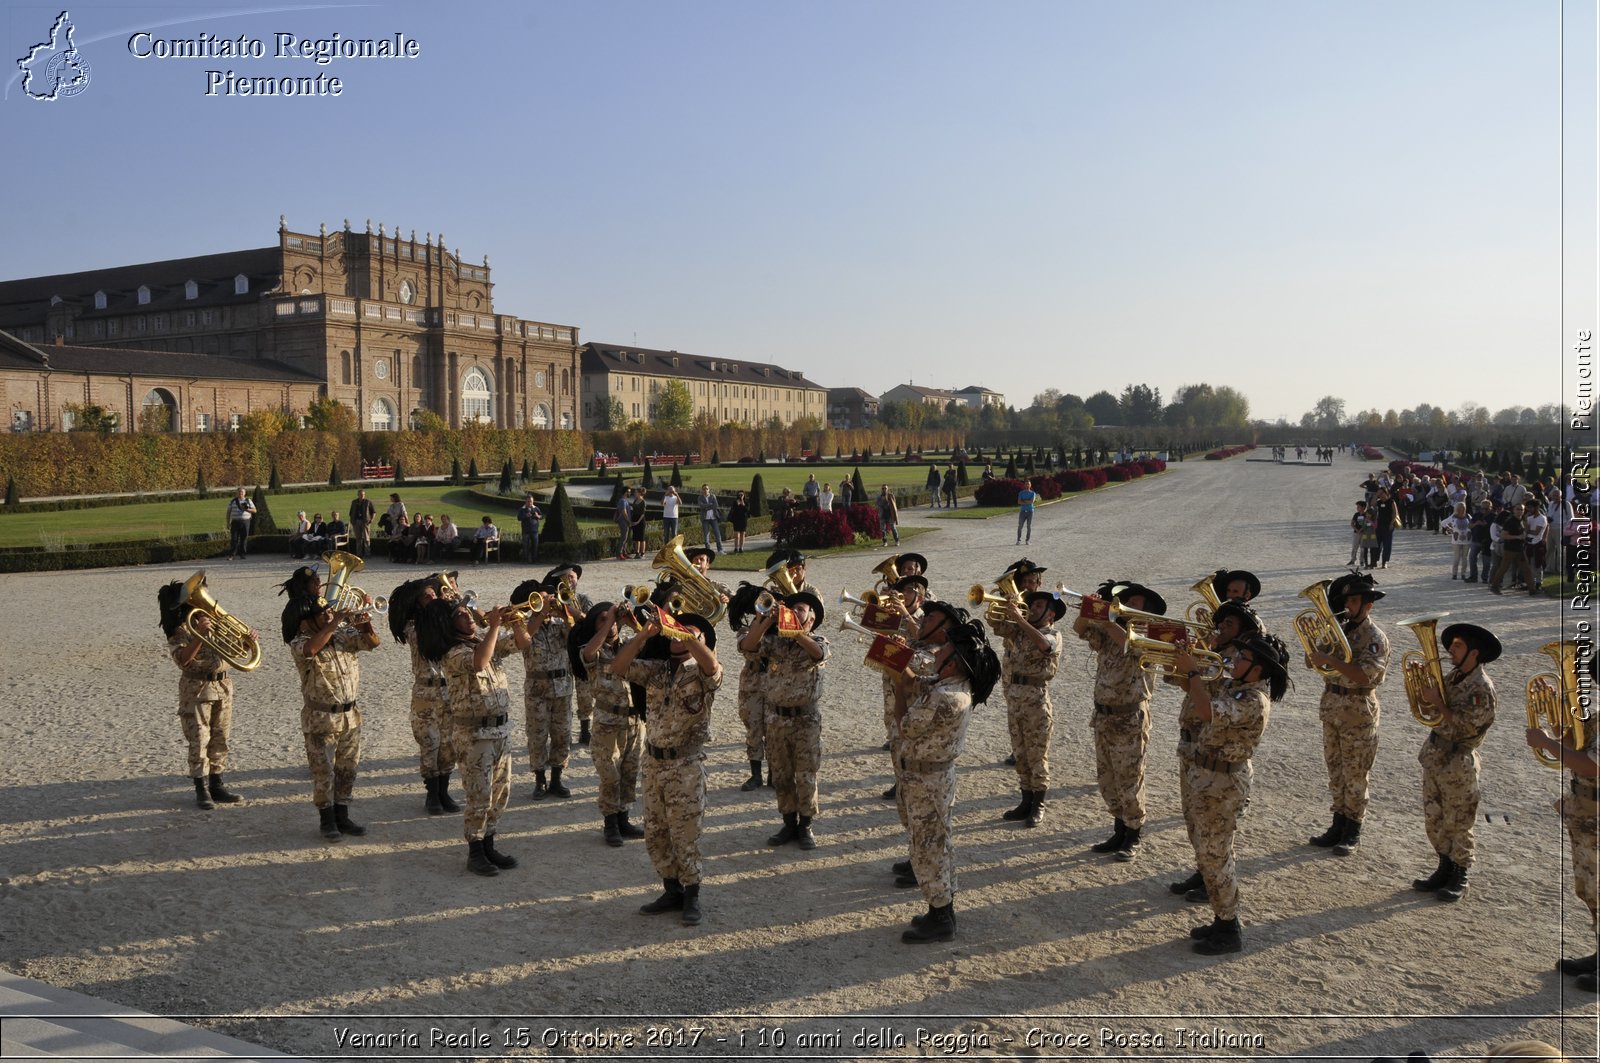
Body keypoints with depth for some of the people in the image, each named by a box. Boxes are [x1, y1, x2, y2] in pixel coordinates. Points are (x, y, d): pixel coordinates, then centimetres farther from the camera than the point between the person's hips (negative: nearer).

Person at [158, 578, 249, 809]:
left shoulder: (216, 620, 8)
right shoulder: (181, 629, -10)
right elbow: (182, 660, -24)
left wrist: (247, 640, -10)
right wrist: (199, 634, -35)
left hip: (223, 685, 6)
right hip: (196, 689, -6)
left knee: (220, 739, 10)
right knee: (200, 740, -1)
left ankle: (216, 785, 20)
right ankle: (201, 789, 9)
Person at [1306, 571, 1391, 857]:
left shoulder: (1375, 637, -13)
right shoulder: (1339, 628, 5)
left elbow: (1365, 675, -26)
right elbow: (1314, 662, 8)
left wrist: (1330, 660, -31)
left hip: (1358, 710, -6)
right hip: (1331, 704, 6)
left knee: (1355, 774, 4)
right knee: (1335, 769, 14)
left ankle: (1353, 830, 16)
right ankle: (1338, 824, 25)